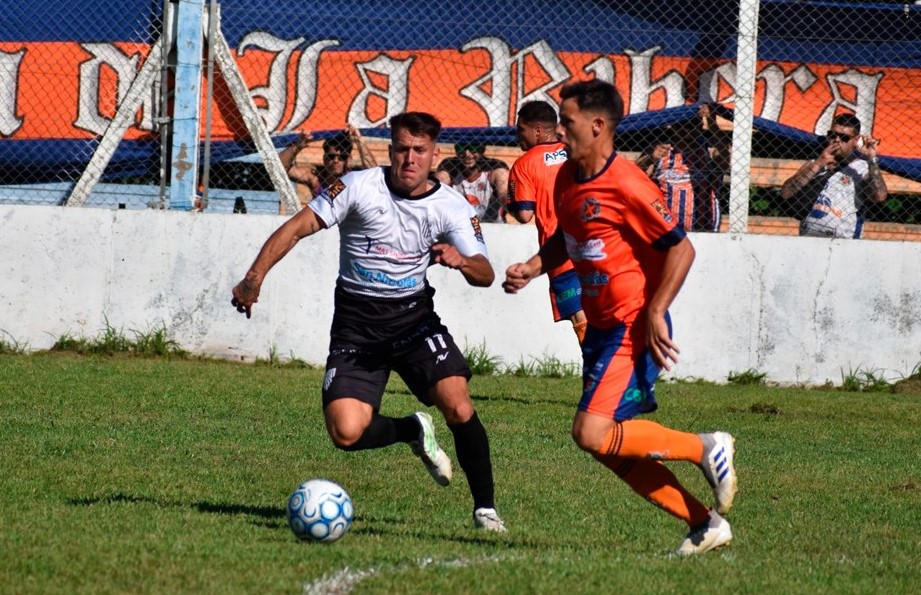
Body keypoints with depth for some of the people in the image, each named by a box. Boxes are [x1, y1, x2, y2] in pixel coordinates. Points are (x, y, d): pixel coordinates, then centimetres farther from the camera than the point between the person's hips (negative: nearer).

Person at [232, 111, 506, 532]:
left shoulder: (450, 206, -4)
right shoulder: (359, 187, -9)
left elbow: (485, 276, -8)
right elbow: (296, 229, -10)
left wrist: (461, 260, -33)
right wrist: (254, 278, -23)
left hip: (414, 316, 1)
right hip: (356, 325, -1)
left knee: (458, 407, -22)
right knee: (346, 433, -16)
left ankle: (484, 507, -1)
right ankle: (415, 431, 18)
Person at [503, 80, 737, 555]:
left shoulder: (625, 184, -18)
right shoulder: (567, 178, 8)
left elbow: (680, 248, -16)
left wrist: (655, 312, -21)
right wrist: (532, 268, 9)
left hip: (634, 330, -9)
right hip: (601, 328, 9)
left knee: (592, 434, -19)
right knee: (613, 448, 7)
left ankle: (707, 449, -4)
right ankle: (705, 524, 15)